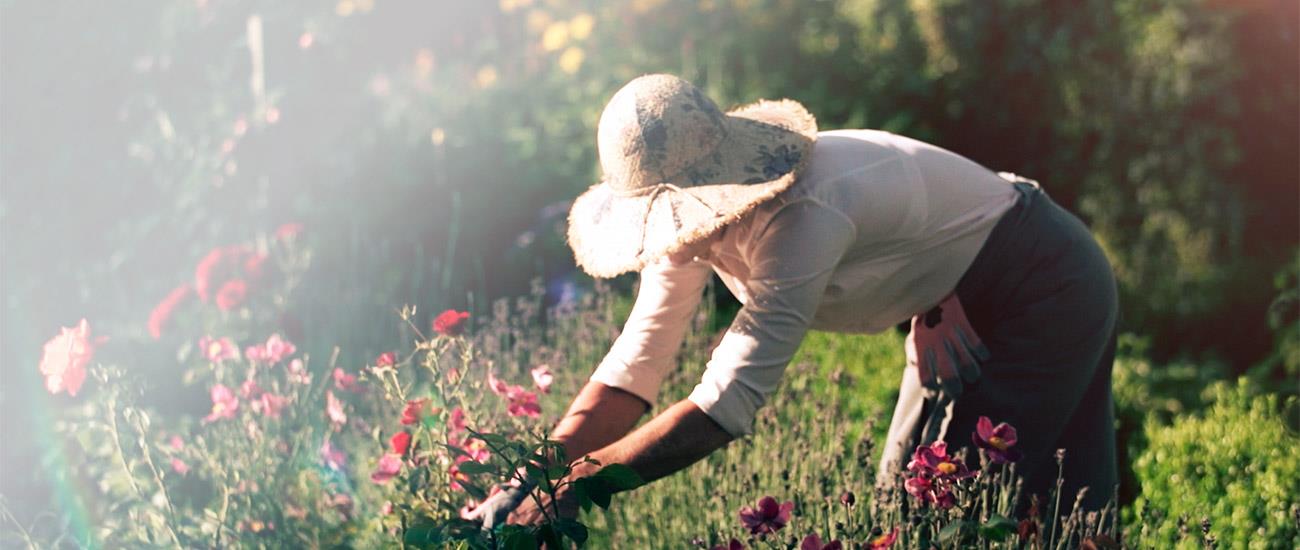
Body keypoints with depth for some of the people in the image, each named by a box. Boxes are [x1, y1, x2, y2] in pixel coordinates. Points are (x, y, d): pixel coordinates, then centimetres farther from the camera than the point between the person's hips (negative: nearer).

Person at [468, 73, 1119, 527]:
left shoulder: (804, 217, -38)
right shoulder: (691, 213, -12)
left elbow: (725, 406, -40)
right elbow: (631, 372, -9)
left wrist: (568, 489, -40)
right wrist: (529, 480, -22)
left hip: (1040, 296, -9)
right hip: (958, 311, 9)